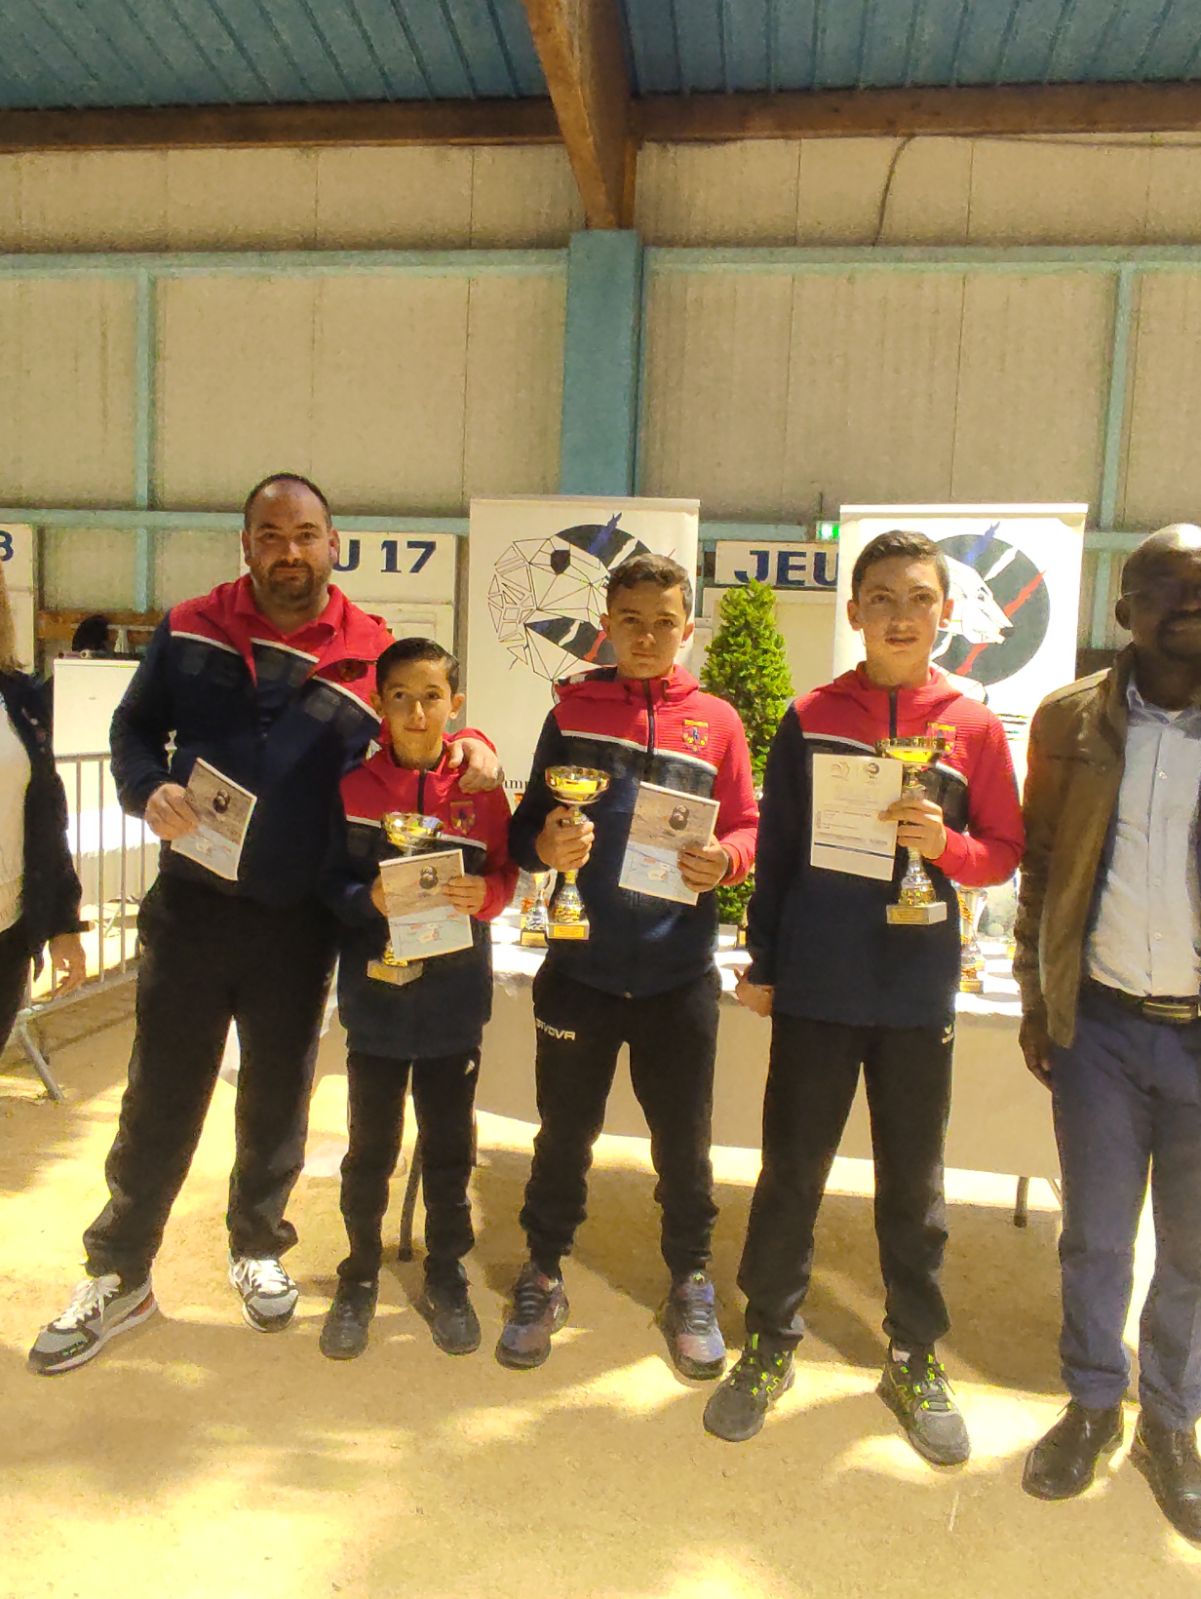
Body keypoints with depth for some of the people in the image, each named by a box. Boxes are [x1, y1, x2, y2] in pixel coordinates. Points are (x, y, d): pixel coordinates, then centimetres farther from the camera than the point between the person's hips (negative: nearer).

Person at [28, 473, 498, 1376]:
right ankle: (119, 1275, 28)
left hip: (299, 923, 0)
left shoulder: (376, 654, -3)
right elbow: (134, 726, 9)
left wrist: (468, 750, -17)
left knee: (277, 1098, 16)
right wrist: (150, 790, -12)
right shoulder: (190, 628, 1)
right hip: (191, 905, 0)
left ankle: (258, 1247, 38)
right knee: (160, 1099, 10)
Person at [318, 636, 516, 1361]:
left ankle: (447, 1279, 32)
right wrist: (368, 899, -23)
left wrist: (483, 892, -21)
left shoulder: (480, 789, -3)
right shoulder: (355, 785, -4)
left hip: (454, 1001, 0)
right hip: (375, 998, 0)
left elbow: (504, 874, 0)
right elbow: (328, 881, -4)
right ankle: (360, 1279, 32)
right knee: (370, 1149, 13)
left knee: (450, 1149, 13)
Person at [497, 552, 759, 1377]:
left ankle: (691, 1288, 35)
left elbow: (747, 829, 3)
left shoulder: (716, 721, 2)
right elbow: (527, 824, 4)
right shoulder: (572, 711, 3)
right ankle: (542, 1279, 35)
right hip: (579, 966, 0)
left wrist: (724, 860, -17)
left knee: (683, 1142, 13)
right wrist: (545, 846, -18)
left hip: (679, 973, 0)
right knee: (564, 1132, 14)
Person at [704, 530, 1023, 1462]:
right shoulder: (810, 719, 0)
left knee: (914, 1185, 14)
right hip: (814, 990, 0)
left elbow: (1005, 852, 4)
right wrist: (761, 962, 4)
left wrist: (947, 845, -17)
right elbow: (776, 848, 4)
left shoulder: (974, 728, 0)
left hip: (919, 997, 0)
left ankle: (916, 1359, 33)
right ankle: (771, 1346, 29)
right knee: (791, 1174, 11)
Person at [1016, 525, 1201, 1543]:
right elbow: (1039, 867, 4)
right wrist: (1035, 1000, 5)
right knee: (1095, 1237, 15)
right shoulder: (1069, 721, -2)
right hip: (1101, 1023, 1)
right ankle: (1093, 1404, 37)